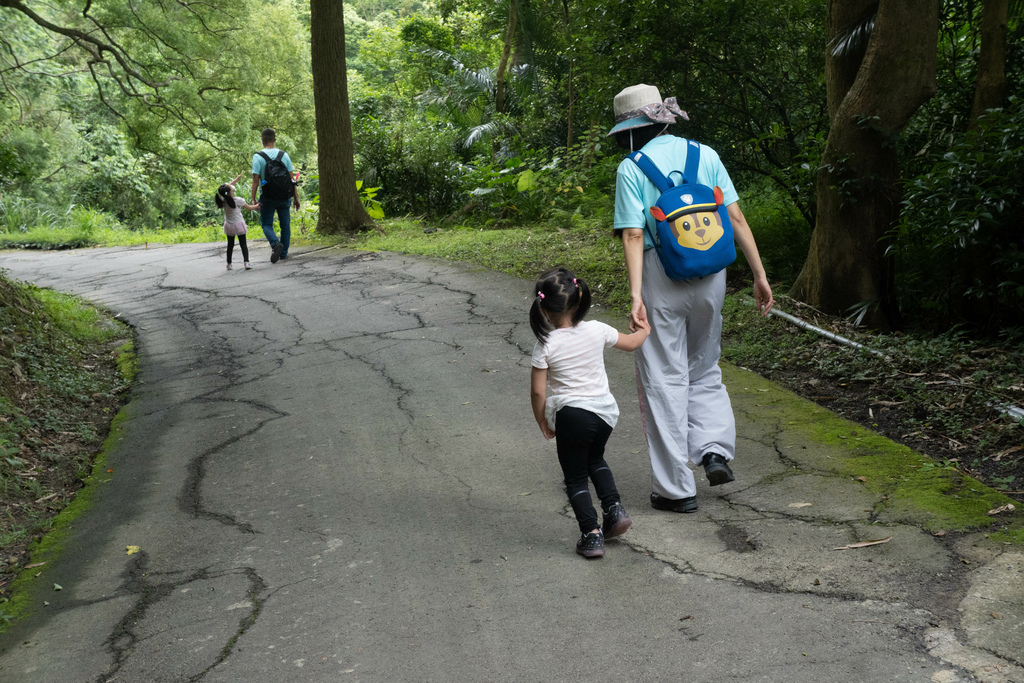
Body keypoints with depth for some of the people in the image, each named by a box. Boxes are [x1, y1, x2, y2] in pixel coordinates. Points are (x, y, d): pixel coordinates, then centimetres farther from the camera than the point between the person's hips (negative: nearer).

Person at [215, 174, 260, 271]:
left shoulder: (223, 200, -3)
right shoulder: (238, 201, -17)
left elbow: (228, 186, 14)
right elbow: (249, 208, -2)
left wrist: (237, 179, 20)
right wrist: (257, 206, 17)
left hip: (229, 226, 4)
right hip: (238, 225, -4)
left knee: (230, 245, 15)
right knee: (243, 244, -1)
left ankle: (229, 264, 18)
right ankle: (246, 262, -13)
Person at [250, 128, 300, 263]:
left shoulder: (258, 157, -8)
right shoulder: (284, 155, 1)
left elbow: (255, 180, -12)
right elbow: (291, 178, 0)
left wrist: (253, 199, -8)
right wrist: (296, 197, 4)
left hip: (267, 198, -2)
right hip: (284, 196, 2)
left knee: (266, 224, 8)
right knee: (285, 225, 13)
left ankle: (275, 243, -20)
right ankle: (284, 253, 16)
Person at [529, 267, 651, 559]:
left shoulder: (546, 345, -13)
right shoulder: (597, 330, -5)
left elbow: (537, 391, -10)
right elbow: (630, 343, 13)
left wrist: (542, 421, 6)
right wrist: (643, 330, 34)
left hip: (571, 415, -4)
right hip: (605, 411, 4)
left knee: (575, 477, 11)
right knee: (595, 460, 31)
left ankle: (591, 534, 2)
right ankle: (614, 508, 18)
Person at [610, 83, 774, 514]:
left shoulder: (631, 169, -5)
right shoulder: (705, 155, 5)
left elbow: (634, 235, -14)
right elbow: (736, 219, 2)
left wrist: (635, 296, -19)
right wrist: (759, 276, 4)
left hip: (662, 282, -4)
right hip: (710, 276, 4)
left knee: (665, 379, 5)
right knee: (704, 369, 23)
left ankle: (676, 489, 9)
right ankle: (716, 450, 4)